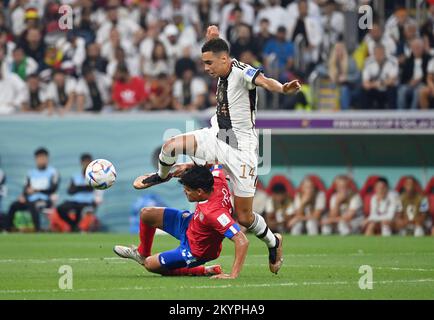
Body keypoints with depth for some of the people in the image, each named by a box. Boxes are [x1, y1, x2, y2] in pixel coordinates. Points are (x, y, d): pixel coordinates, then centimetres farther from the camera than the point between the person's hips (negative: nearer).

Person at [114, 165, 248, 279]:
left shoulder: (214, 213, -45)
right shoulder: (217, 181, -23)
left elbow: (242, 241, -47)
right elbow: (217, 166, 3)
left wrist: (233, 275, -46)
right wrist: (189, 167, -7)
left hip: (195, 252, -8)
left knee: (151, 265, 5)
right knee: (146, 214, 8)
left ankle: (202, 271, 11)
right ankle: (142, 253, 37)